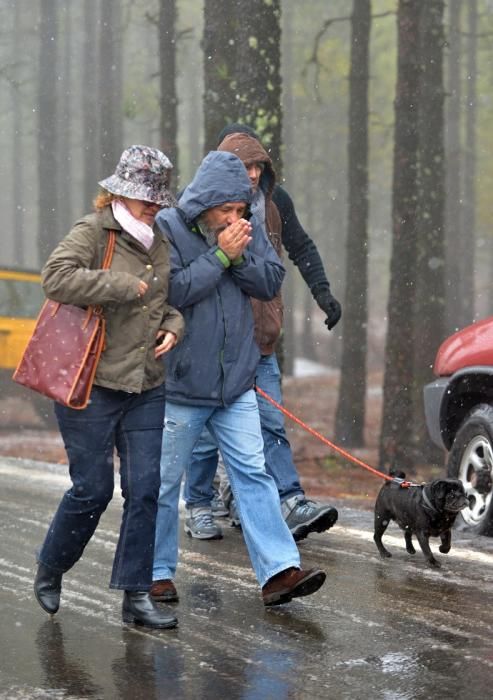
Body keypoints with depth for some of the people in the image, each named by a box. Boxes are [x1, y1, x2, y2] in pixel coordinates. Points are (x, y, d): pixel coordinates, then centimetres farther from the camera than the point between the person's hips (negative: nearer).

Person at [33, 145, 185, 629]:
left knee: (146, 490, 0)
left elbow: (172, 296, 26)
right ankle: (49, 572, 23)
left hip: (147, 389, 6)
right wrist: (125, 286, -22)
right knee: (92, 490, -2)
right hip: (91, 386, -6)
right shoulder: (93, 231, -9)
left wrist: (173, 325, 4)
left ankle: (136, 595, 7)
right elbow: (56, 277, -26)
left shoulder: (161, 241, 12)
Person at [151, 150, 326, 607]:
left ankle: (278, 571, -5)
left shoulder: (248, 229, 6)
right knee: (164, 482, 5)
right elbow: (172, 290, -20)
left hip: (236, 383, 4)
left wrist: (241, 257, -14)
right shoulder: (166, 229, -10)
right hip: (179, 384, -4)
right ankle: (157, 572, 19)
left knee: (253, 474, -1)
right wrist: (220, 256, -19)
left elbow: (271, 283, 3)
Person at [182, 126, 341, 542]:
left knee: (270, 423, -1)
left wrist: (322, 290, 5)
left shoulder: (274, 200, 5)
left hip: (259, 337, 4)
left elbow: (301, 247, 17)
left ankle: (292, 503, -6)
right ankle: (199, 507, 14)